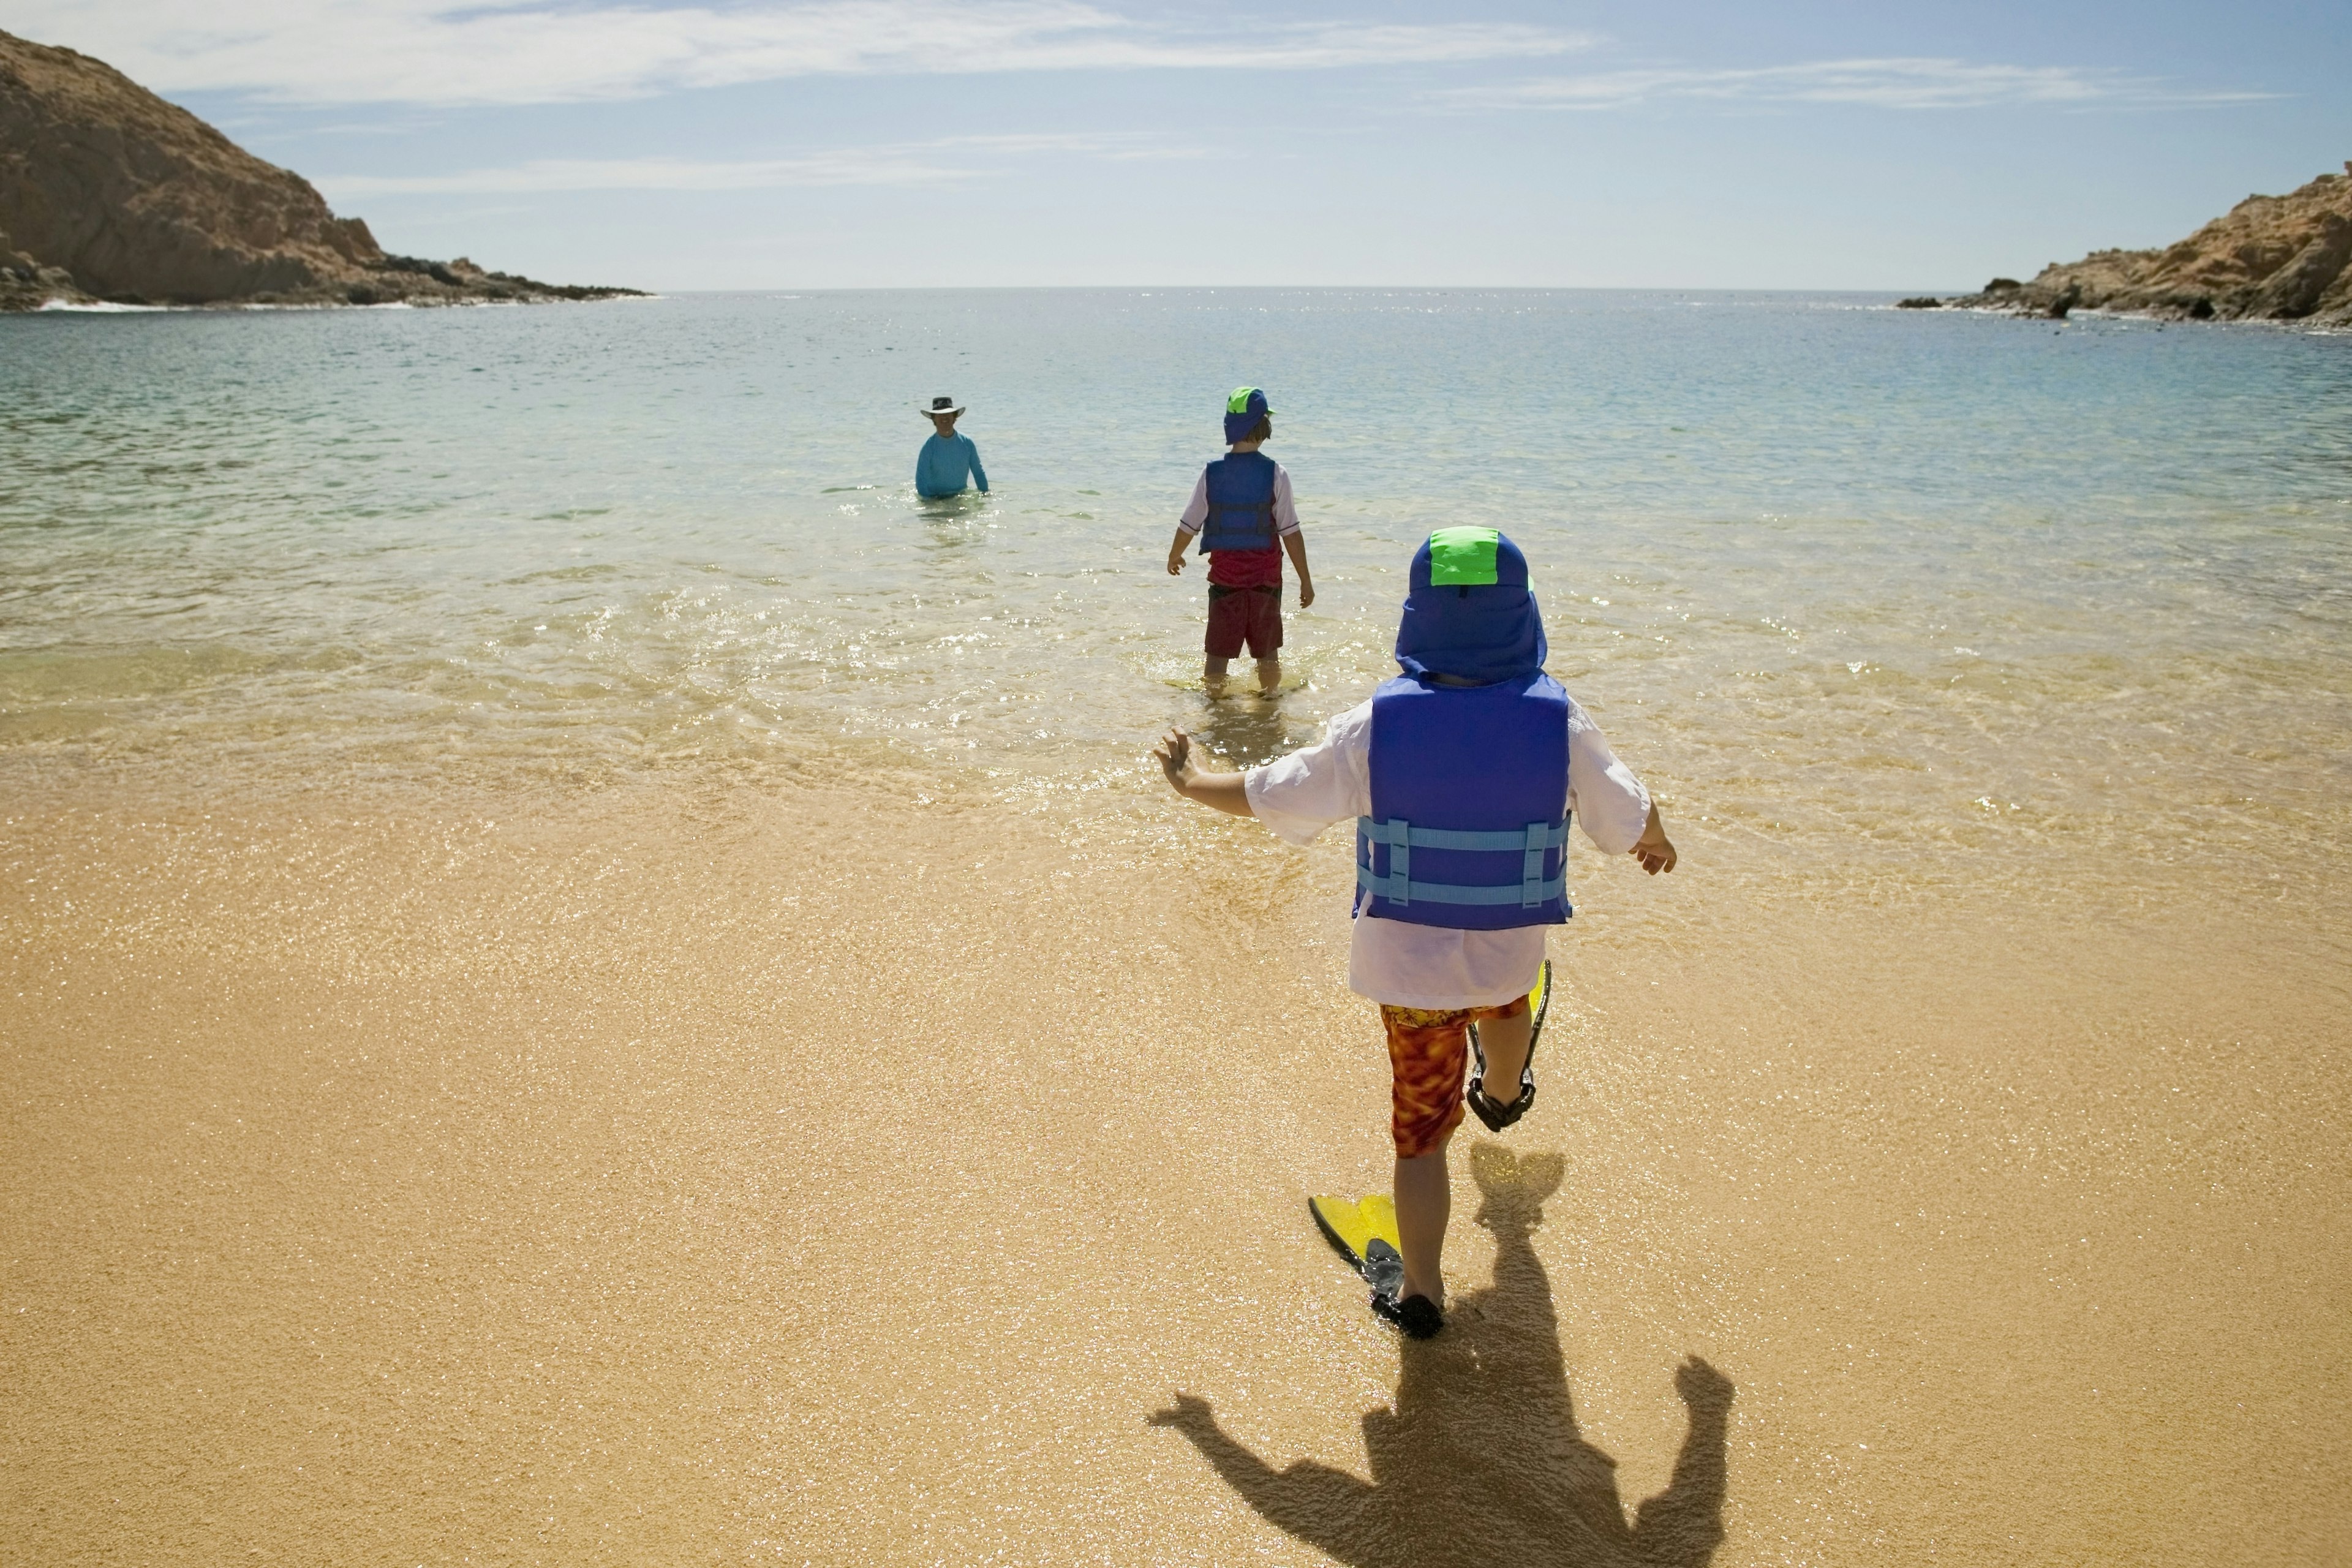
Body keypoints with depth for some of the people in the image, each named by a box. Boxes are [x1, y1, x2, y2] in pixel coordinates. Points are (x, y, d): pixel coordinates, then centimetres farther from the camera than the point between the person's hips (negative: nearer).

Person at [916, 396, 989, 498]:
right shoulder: (929, 447, -8)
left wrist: (985, 492, 2)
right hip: (935, 499, -3)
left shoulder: (967, 443, 0)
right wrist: (928, 499, -21)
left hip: (961, 496, 3)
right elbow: (921, 478, -10)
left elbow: (978, 472, 8)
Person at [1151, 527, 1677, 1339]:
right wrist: (1657, 841, 21)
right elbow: (1629, 820, -4)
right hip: (1509, 954, 2)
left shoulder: (1376, 725, -21)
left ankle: (1421, 1293, 23)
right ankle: (1503, 1093, 70)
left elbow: (1266, 797, -11)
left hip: (1406, 960, -2)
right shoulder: (1559, 722, -19)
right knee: (1504, 999, 39)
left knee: (1420, 1131, 13)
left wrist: (1190, 779, 9)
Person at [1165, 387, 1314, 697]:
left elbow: (1189, 525, 4)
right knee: (1268, 653, 15)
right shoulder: (1274, 474, -10)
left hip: (1224, 573, 1)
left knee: (1218, 652, 9)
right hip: (1266, 574, -1)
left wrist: (1174, 556, 24)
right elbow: (1291, 532, -10)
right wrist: (1306, 579, -1)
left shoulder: (1212, 472, -4)